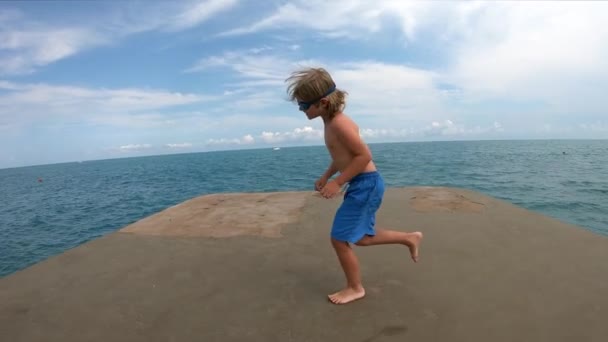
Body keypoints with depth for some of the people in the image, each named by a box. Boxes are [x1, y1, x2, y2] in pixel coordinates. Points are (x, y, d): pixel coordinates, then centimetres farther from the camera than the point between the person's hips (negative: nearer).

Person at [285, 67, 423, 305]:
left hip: (366, 184, -10)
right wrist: (326, 176, 13)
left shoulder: (339, 123, -22)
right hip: (361, 185, 10)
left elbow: (365, 156, -23)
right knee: (362, 238, 22)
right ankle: (410, 238, 36)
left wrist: (338, 182, -21)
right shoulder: (331, 122, 9)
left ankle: (355, 288, 19)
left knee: (339, 239, -2)